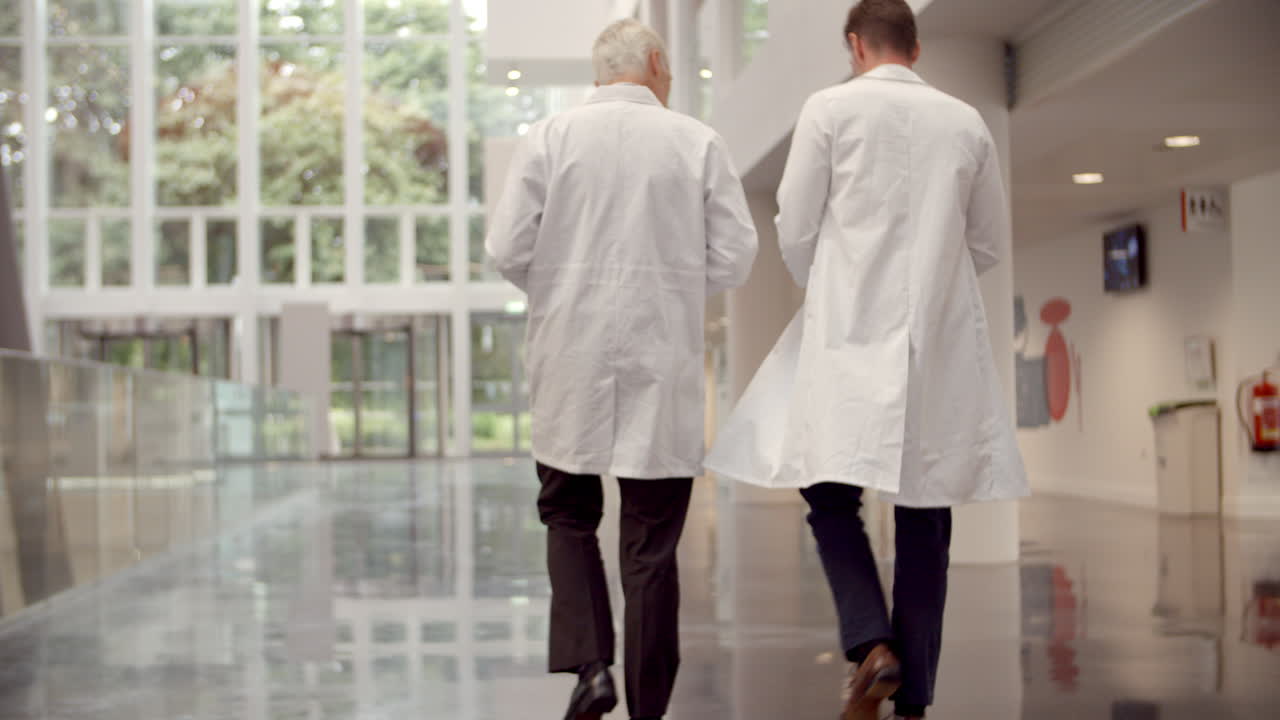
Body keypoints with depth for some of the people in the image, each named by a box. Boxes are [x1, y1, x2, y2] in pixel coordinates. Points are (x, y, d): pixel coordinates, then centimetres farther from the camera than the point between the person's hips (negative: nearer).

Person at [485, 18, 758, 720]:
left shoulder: (550, 137, -2)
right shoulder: (698, 143, -1)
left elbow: (508, 249, -5)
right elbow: (734, 256, -2)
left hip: (572, 362, 0)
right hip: (663, 367, 0)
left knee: (568, 515, 18)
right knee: (652, 542, 7)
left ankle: (588, 663, 1)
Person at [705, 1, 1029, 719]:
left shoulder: (831, 109, -1)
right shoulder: (966, 122, 8)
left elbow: (796, 230, 0)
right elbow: (991, 244, 13)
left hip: (851, 333, -3)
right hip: (944, 340, 3)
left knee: (831, 494, 6)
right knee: (925, 517, 7)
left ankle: (872, 643, -14)